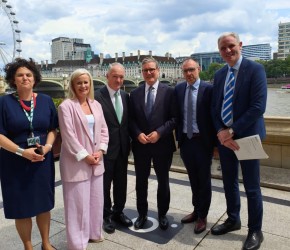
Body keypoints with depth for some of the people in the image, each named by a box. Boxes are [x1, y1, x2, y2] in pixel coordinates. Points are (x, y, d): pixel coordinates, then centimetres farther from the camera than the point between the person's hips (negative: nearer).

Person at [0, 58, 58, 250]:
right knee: (22, 207, 9)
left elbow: (53, 129, 5)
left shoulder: (46, 101, 3)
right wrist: (22, 152, -19)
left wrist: (47, 146, -13)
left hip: (43, 161, 2)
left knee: (44, 203, 13)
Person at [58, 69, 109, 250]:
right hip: (76, 161, -6)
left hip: (96, 159, 6)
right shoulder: (66, 106, -9)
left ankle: (93, 232, 36)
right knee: (78, 201, 3)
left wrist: (100, 150, -3)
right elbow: (68, 135, -14)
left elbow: (103, 129, 10)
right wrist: (84, 156, -15)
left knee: (96, 199, 16)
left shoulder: (96, 105, 9)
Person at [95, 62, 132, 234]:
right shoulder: (97, 96, -13)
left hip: (123, 148, 6)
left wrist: (128, 143, 7)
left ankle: (118, 212, 36)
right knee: (104, 184, 10)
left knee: (121, 182, 17)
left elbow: (128, 121, 11)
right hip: (105, 148, -5)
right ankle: (106, 215, 29)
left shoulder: (126, 96, 6)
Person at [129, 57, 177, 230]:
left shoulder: (169, 91, -3)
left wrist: (159, 132, -18)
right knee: (141, 181, 13)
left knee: (163, 181, 12)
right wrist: (138, 134, -11)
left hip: (162, 144, -2)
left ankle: (162, 214, 32)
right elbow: (131, 119, 5)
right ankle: (142, 214, 32)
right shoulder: (135, 93, 7)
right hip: (140, 144, 3)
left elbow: (174, 118, -7)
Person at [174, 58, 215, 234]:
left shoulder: (208, 89, -9)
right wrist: (178, 137, 1)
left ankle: (202, 216, 26)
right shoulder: (179, 89, 4)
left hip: (203, 141, -4)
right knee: (193, 179, 18)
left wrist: (215, 142, -10)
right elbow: (176, 114, 6)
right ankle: (196, 210, 36)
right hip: (185, 140, 4)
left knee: (204, 180, 10)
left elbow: (213, 116, -9)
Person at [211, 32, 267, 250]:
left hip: (247, 135, -5)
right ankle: (233, 220, 36)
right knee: (229, 182, 17)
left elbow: (258, 107, -18)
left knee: (251, 187, 6)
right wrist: (221, 132, -8)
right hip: (224, 136, 6)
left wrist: (232, 131, -19)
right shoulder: (219, 74, 9)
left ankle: (255, 231, 24)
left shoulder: (255, 69, -9)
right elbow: (215, 107, 8)